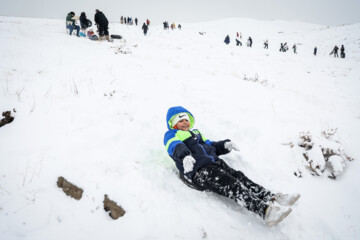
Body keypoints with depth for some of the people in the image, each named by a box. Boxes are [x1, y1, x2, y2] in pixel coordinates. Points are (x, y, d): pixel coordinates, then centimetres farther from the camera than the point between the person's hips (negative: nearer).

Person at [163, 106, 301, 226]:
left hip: (214, 163, 8)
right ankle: (265, 211, -42)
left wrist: (225, 145, 16)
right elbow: (176, 147, -12)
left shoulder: (195, 133, 36)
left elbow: (209, 145, 37)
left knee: (238, 176, -16)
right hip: (197, 172, -8)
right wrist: (185, 156, -34)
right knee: (231, 185, -27)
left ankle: (271, 199, -29)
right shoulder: (171, 135, 11)